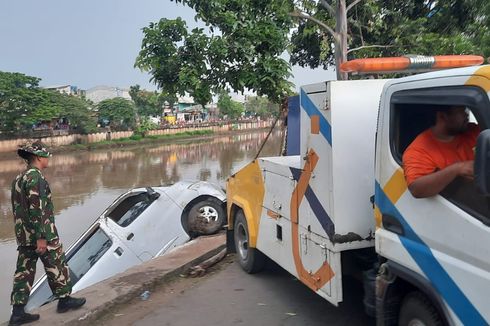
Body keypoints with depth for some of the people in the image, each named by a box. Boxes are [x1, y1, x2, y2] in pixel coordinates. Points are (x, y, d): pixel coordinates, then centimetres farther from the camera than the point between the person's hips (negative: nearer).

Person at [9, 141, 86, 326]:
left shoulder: (19, 178, 13)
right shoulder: (35, 177, -17)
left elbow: (19, 208, 19)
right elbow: (36, 209, -23)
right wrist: (41, 237, -22)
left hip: (23, 236, 9)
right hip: (43, 234, -9)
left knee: (24, 271, 10)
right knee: (56, 267, 6)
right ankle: (64, 300, 19)